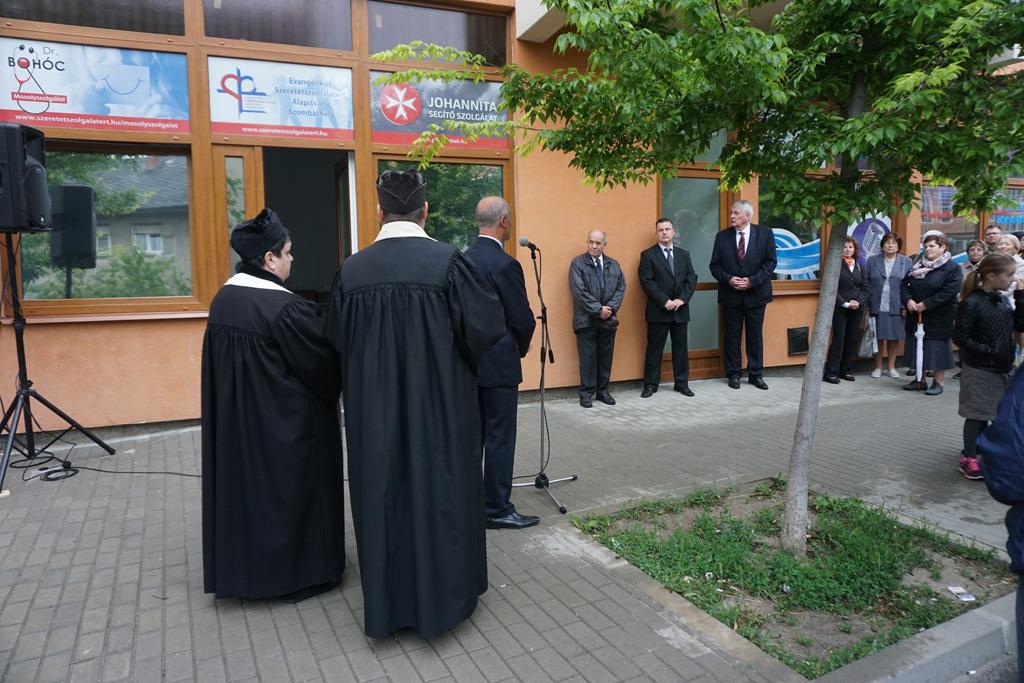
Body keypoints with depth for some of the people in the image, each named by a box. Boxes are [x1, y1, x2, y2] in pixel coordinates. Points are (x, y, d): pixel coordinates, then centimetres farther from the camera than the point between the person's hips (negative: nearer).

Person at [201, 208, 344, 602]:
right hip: (286, 424, -8)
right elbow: (325, 360, -15)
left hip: (234, 419, 8)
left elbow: (227, 362, 12)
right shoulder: (285, 308, -24)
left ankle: (243, 567, 33)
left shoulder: (223, 299, 1)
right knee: (290, 490, 7)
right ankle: (297, 572, 22)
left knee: (245, 484, 19)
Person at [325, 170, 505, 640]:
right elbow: (489, 327, -12)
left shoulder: (351, 270, -5)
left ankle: (386, 602, 29)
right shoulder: (448, 262, -14)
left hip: (373, 411, 3)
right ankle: (442, 596, 27)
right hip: (440, 407, -2)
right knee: (440, 492, 12)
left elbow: (337, 342, 2)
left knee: (382, 493, 15)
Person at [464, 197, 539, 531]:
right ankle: (497, 509, 12)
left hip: (469, 359, 8)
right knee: (500, 437, 2)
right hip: (498, 364, -8)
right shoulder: (505, 264, -18)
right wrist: (521, 348, 5)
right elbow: (523, 319, -15)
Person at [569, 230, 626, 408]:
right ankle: (586, 393, 10)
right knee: (588, 358, 0)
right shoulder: (578, 263, -3)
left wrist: (610, 308, -9)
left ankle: (603, 391, 20)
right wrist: (597, 309, -15)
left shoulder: (614, 265, 12)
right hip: (586, 319, -4)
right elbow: (579, 291, -11)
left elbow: (621, 288, 6)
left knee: (606, 357, 9)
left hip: (608, 319, 4)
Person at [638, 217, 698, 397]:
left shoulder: (684, 254, 12)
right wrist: (665, 301, -16)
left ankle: (682, 383, 18)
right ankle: (650, 385, 10)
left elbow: (691, 279, 6)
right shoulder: (648, 255, -2)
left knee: (681, 347, 9)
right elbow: (646, 282, -10)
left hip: (680, 309, 4)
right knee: (654, 348, 2)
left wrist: (682, 299, -9)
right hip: (658, 310, -4)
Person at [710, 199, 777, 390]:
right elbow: (715, 265, 1)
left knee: (755, 335, 7)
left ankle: (755, 374, 18)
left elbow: (770, 262, -5)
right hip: (731, 295, 1)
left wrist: (752, 281, -15)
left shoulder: (764, 233, -1)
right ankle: (734, 374, 16)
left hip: (756, 293, -1)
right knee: (732, 335, 6)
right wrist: (728, 279, -15)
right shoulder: (722, 236, 2)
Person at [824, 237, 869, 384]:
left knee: (852, 339, 6)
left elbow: (865, 287, 10)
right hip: (839, 308, -5)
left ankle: (846, 370, 14)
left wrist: (859, 302, -7)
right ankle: (831, 372, -4)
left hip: (856, 309, 5)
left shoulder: (859, 266, 14)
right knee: (839, 338, -8)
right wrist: (845, 303, -13)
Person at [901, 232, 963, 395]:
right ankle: (920, 380, 22)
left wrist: (925, 304, -20)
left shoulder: (952, 268, -8)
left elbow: (949, 292, -18)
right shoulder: (918, 265, 11)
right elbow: (904, 284, 8)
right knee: (917, 348, 11)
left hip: (938, 318, -6)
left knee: (937, 349, -1)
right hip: (916, 316, 6)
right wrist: (908, 300, -11)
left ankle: (938, 382, 9)